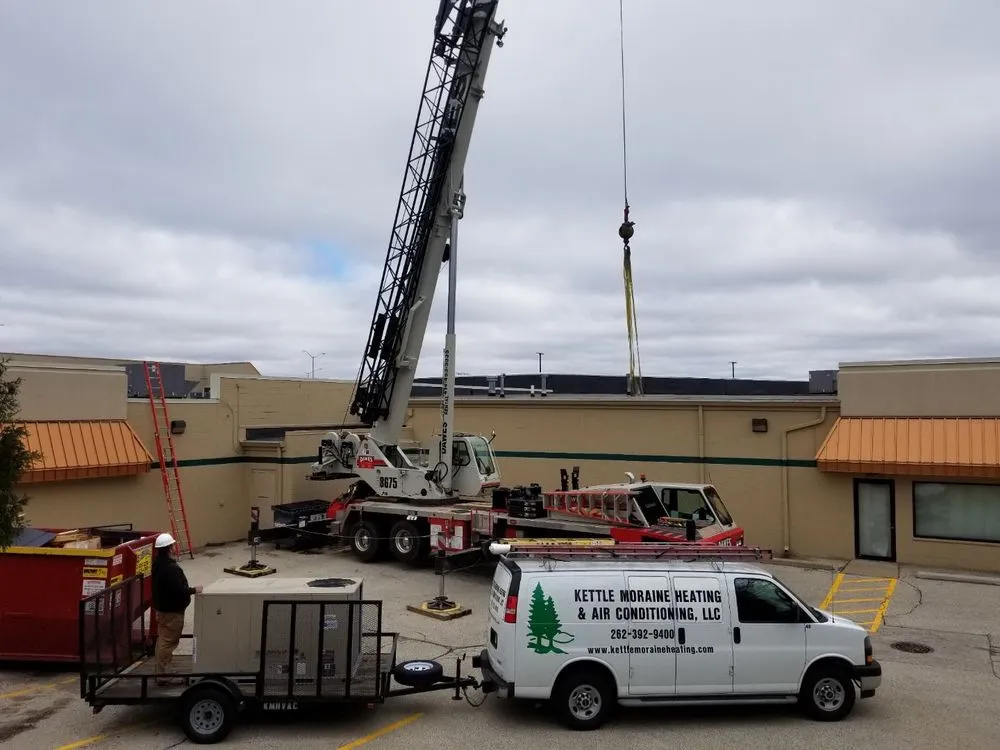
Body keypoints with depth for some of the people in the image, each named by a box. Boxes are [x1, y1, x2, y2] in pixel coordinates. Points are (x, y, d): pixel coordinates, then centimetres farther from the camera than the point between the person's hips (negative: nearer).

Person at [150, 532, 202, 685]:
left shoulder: (158, 564, 6)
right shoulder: (170, 568, -26)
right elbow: (178, 590, -27)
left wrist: (188, 589, 15)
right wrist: (193, 590, -12)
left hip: (161, 607, 10)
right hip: (172, 610, -10)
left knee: (162, 639, 18)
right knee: (168, 642, -4)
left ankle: (161, 671, 27)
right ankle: (163, 676, 0)